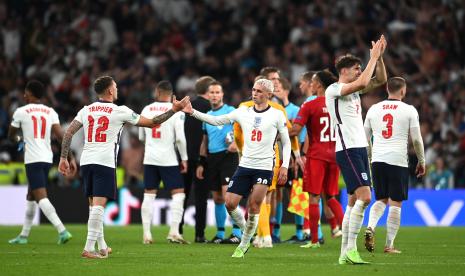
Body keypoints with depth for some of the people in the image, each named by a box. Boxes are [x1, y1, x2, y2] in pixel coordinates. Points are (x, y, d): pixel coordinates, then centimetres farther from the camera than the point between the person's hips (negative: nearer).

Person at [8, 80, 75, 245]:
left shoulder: (21, 112, -2)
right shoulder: (51, 112, 7)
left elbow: (11, 136, 12)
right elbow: (60, 136, -3)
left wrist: (19, 139, 35)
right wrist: (71, 158, -2)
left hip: (33, 160, -6)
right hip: (47, 159, 6)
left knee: (41, 197, -12)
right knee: (30, 196, 19)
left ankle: (62, 231, -26)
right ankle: (24, 235, 24)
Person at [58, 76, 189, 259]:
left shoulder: (86, 110, 10)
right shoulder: (119, 111, -2)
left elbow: (68, 133, 6)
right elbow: (151, 123, 3)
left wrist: (63, 158, 11)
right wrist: (174, 110, 11)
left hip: (86, 161, 6)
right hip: (105, 162, -6)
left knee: (93, 204, 15)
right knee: (98, 204, -9)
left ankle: (102, 246, 24)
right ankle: (89, 248, -18)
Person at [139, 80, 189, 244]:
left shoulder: (147, 110, 5)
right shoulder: (176, 111, -7)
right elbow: (180, 137, -12)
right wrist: (184, 158, -2)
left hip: (150, 158, 4)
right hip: (168, 159, -4)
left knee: (149, 195, 8)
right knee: (178, 194, 2)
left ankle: (146, 234, 4)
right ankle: (174, 231, -9)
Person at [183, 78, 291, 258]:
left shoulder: (277, 115, 0)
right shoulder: (244, 112, 8)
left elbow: (286, 142, 6)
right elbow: (216, 121, 8)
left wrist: (285, 166, -3)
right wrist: (192, 112, -1)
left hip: (264, 168, -4)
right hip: (245, 166, 4)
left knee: (253, 207, -6)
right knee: (230, 203, -4)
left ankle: (243, 245, 9)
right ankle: (246, 233, 21)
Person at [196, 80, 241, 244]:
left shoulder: (230, 111, -2)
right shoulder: (207, 116, 18)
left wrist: (236, 142, -31)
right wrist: (201, 163, 18)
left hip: (227, 156, -7)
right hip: (211, 158, 7)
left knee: (228, 195, -16)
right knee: (217, 198, 9)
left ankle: (237, 233, -15)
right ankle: (220, 234, 15)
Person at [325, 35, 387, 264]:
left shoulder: (353, 89, 17)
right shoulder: (333, 89, -9)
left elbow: (380, 80, 19)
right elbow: (362, 83, -24)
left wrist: (379, 56, 6)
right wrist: (373, 57, -14)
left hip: (359, 149, 10)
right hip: (348, 150, -10)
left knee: (354, 201, 7)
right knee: (364, 196, -19)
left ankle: (344, 253, 7)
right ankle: (350, 249, -18)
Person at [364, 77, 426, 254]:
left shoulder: (374, 109, 9)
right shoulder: (409, 110, -1)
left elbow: (365, 138, 15)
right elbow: (416, 139, -1)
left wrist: (369, 158, 29)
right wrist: (421, 161, 12)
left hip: (377, 160, 4)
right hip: (398, 160, -4)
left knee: (381, 200, 17)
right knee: (395, 204, 2)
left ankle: (370, 228, -8)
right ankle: (389, 245, 0)